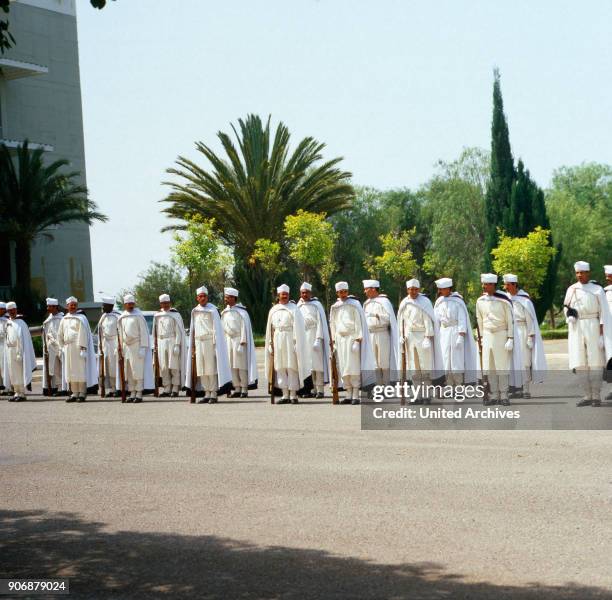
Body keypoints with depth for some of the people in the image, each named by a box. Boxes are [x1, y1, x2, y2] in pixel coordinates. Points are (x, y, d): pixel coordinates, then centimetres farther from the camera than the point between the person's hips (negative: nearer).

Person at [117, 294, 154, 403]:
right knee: (129, 372, 5)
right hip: (126, 346, 6)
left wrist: (143, 347, -14)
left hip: (137, 346, -6)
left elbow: (143, 332, -8)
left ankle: (139, 394, -6)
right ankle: (132, 394, 9)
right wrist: (120, 347, 11)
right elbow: (120, 333, 17)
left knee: (138, 370, -7)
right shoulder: (122, 317, 12)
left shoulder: (138, 316, -5)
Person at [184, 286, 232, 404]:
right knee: (202, 370, 5)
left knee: (211, 368, -6)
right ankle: (207, 394, 9)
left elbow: (216, 328, -6)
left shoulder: (212, 310, -3)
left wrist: (215, 343, -12)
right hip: (199, 342, 5)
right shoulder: (195, 311, 13)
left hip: (209, 342, -5)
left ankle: (214, 394, -3)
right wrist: (192, 344, 13)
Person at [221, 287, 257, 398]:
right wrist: (224, 341, 10)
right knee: (232, 366, 5)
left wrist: (242, 343, -15)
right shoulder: (225, 312, 9)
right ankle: (237, 389, 9)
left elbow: (244, 327, -12)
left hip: (239, 340, -6)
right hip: (229, 340, 6)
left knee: (241, 365, -4)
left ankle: (244, 389, 0)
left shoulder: (240, 311, -10)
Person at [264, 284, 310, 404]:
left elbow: (298, 329, -7)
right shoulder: (273, 310, 12)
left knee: (291, 368, -4)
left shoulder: (293, 309, -1)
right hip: (278, 342, 5)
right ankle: (285, 395, 8)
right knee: (280, 368, 4)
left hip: (290, 341, -5)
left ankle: (293, 395, 0)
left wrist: (296, 343, -14)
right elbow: (270, 329, 15)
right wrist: (270, 344, 9)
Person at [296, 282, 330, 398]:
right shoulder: (299, 306, 12)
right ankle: (313, 389, 5)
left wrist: (318, 339, -15)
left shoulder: (316, 305, -4)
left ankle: (320, 390, -6)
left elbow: (320, 323, -8)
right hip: (303, 337, 5)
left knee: (317, 363, -7)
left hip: (314, 336, -5)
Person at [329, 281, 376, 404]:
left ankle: (356, 395, -9)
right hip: (340, 338, 5)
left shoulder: (354, 304, -1)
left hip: (352, 337, -5)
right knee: (343, 368, 3)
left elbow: (359, 321, -6)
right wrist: (333, 340, 12)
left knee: (353, 367, -9)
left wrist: (358, 339, -13)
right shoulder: (335, 307, 13)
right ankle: (349, 395, 6)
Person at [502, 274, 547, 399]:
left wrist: (530, 337, -11)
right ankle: (517, 388, 10)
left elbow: (530, 320, -9)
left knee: (524, 362, -2)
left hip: (522, 333, -5)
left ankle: (526, 390, 2)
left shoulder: (524, 300, -11)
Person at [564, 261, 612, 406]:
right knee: (580, 362, 0)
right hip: (577, 328, 3)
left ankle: (596, 396, -3)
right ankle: (587, 396, 5)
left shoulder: (597, 289, 1)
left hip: (593, 327, -3)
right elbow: (566, 307, 19)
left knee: (595, 362, -6)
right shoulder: (571, 289, 10)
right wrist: (569, 316, -4)